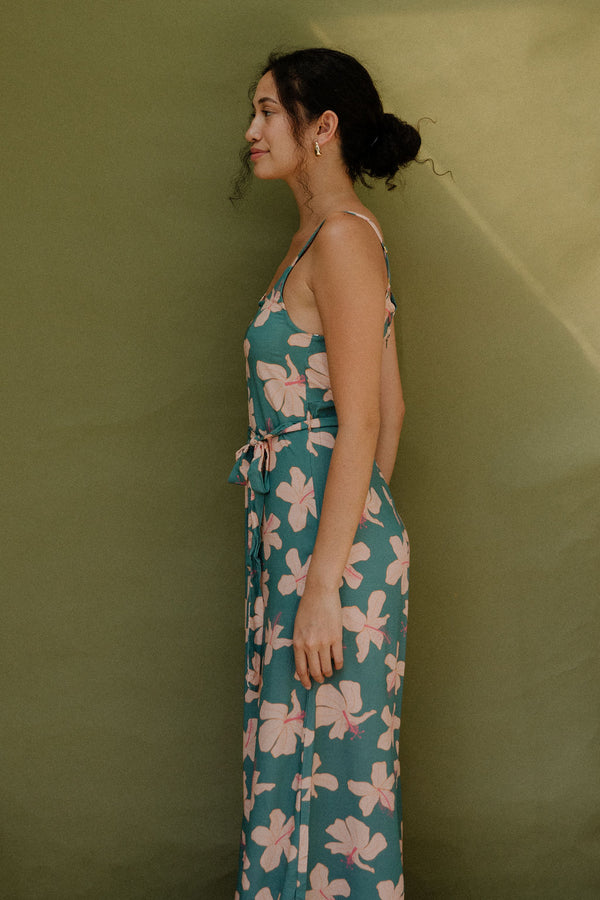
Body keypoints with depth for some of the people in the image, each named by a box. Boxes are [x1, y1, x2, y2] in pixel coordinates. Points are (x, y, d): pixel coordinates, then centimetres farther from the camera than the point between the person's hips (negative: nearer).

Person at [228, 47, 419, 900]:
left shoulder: (342, 237, -14)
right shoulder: (326, 236, 14)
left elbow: (361, 423, -19)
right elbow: (392, 403, 17)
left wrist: (324, 583, -20)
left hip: (331, 540, -10)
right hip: (296, 530, 10)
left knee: (334, 766, 1)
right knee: (294, 758, 17)